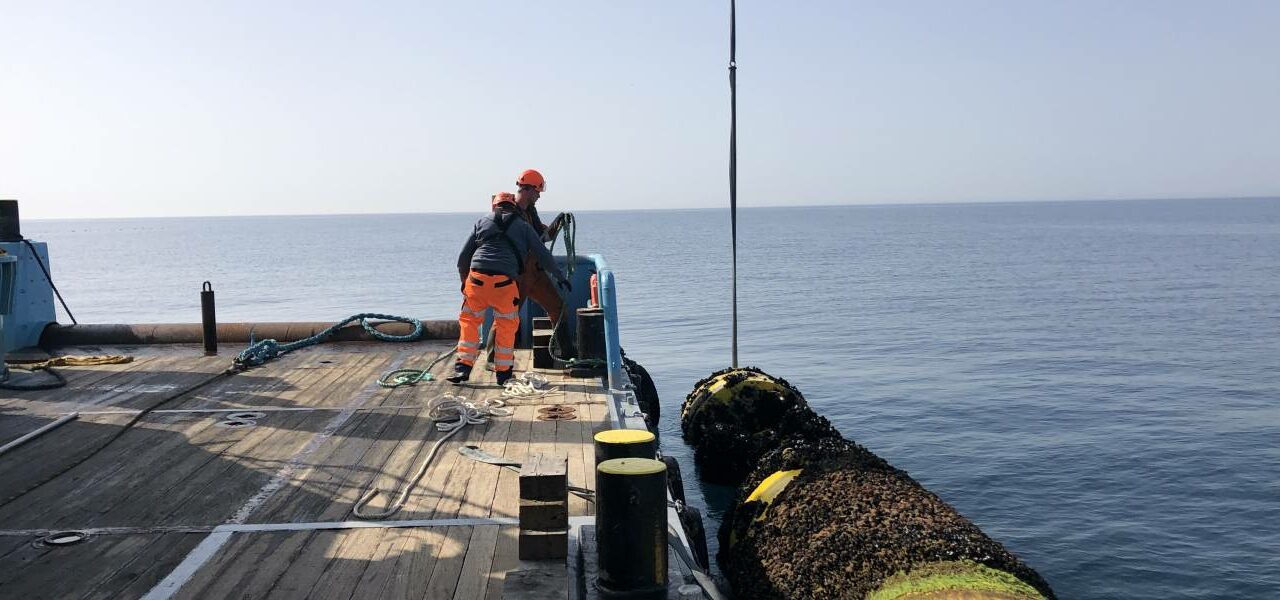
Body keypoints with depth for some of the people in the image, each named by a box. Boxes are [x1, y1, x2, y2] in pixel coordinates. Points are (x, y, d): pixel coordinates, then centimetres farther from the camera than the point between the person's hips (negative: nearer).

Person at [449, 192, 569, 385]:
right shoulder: (524, 226, 16)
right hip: (505, 282, -1)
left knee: (469, 320, 17)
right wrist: (560, 277, 27)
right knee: (507, 326, 15)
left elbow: (463, 257, 18)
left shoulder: (483, 222, 19)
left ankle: (463, 368, 13)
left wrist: (464, 280, 32)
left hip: (477, 278, 1)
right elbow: (543, 256, 14)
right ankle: (503, 372, 19)